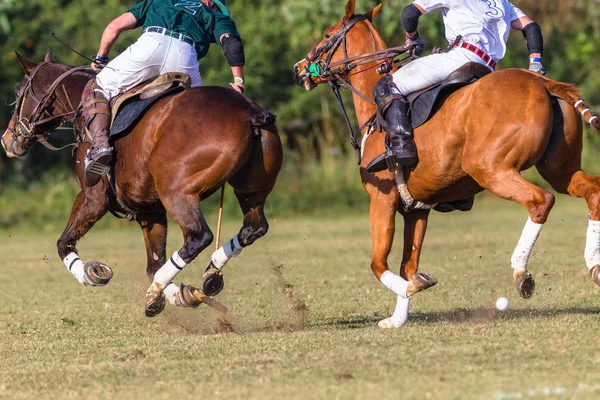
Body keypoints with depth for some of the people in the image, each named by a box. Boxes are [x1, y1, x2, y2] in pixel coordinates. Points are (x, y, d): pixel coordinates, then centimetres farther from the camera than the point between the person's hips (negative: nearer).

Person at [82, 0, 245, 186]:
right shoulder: (215, 16, 35)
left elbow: (115, 26, 32)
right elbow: (231, 43, 14)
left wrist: (101, 58, 46)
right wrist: (239, 84, 11)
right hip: (184, 55, 0)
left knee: (96, 89, 16)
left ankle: (100, 145, -8)